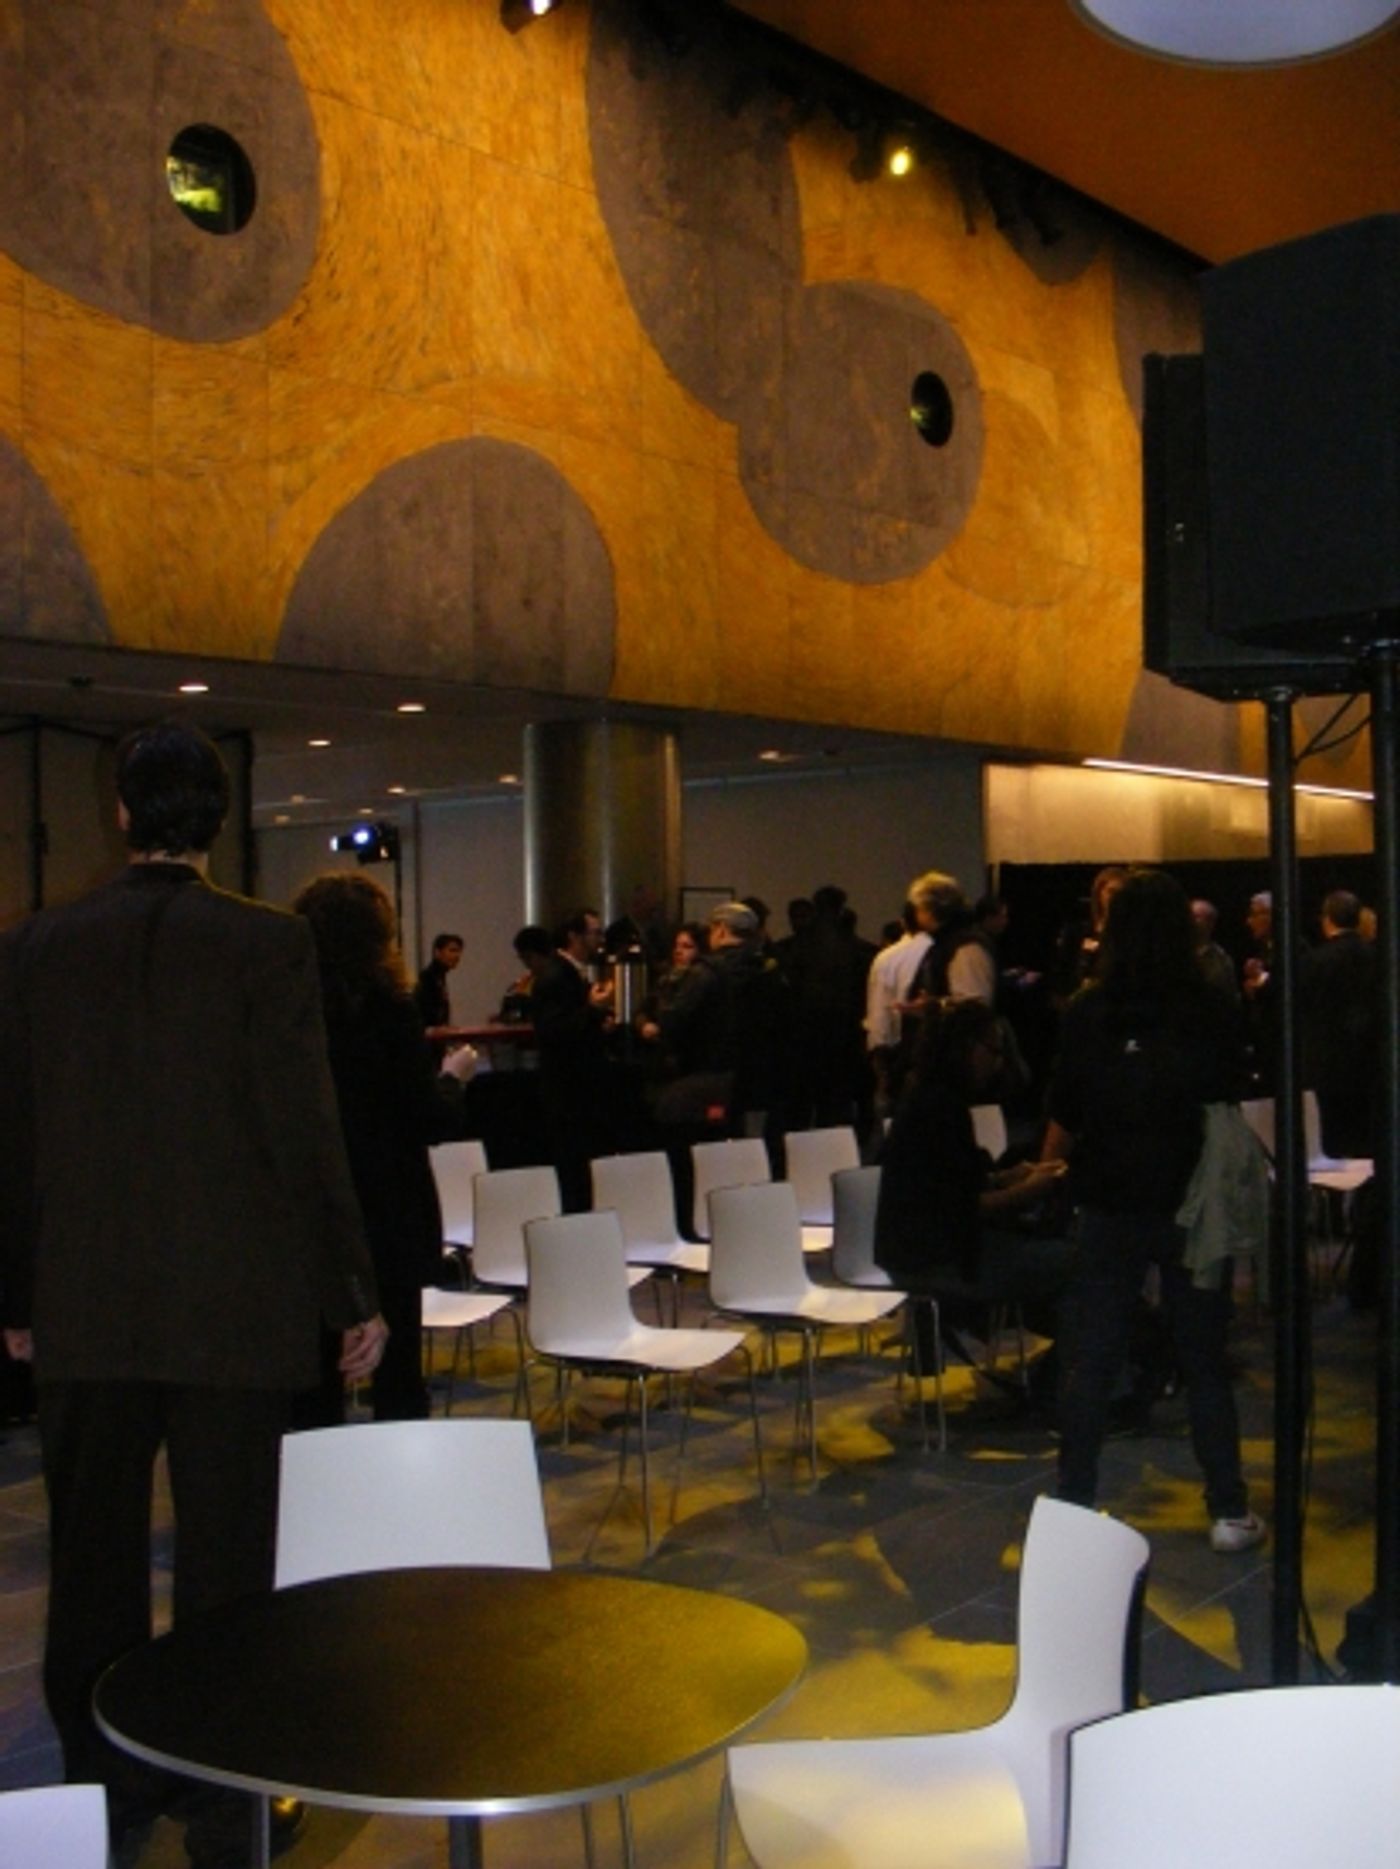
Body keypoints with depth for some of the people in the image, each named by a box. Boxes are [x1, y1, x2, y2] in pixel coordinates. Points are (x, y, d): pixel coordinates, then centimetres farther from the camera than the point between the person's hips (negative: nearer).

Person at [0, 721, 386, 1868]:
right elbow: (305, 1131, -11)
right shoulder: (268, 944, -10)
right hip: (235, 1308, -3)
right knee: (224, 1563, 7)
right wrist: (353, 1295, -3)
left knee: (95, 1559, 17)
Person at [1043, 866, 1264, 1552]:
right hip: (1193, 1204, 0)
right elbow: (1231, 1108, 0)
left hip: (1110, 1206, 0)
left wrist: (1045, 1174, 18)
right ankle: (1228, 1511, 16)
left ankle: (1073, 1503, 15)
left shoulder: (1086, 1012, -7)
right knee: (1205, 1361, 11)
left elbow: (1065, 1117, -2)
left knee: (1091, 1359, 9)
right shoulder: (1213, 1011, -8)